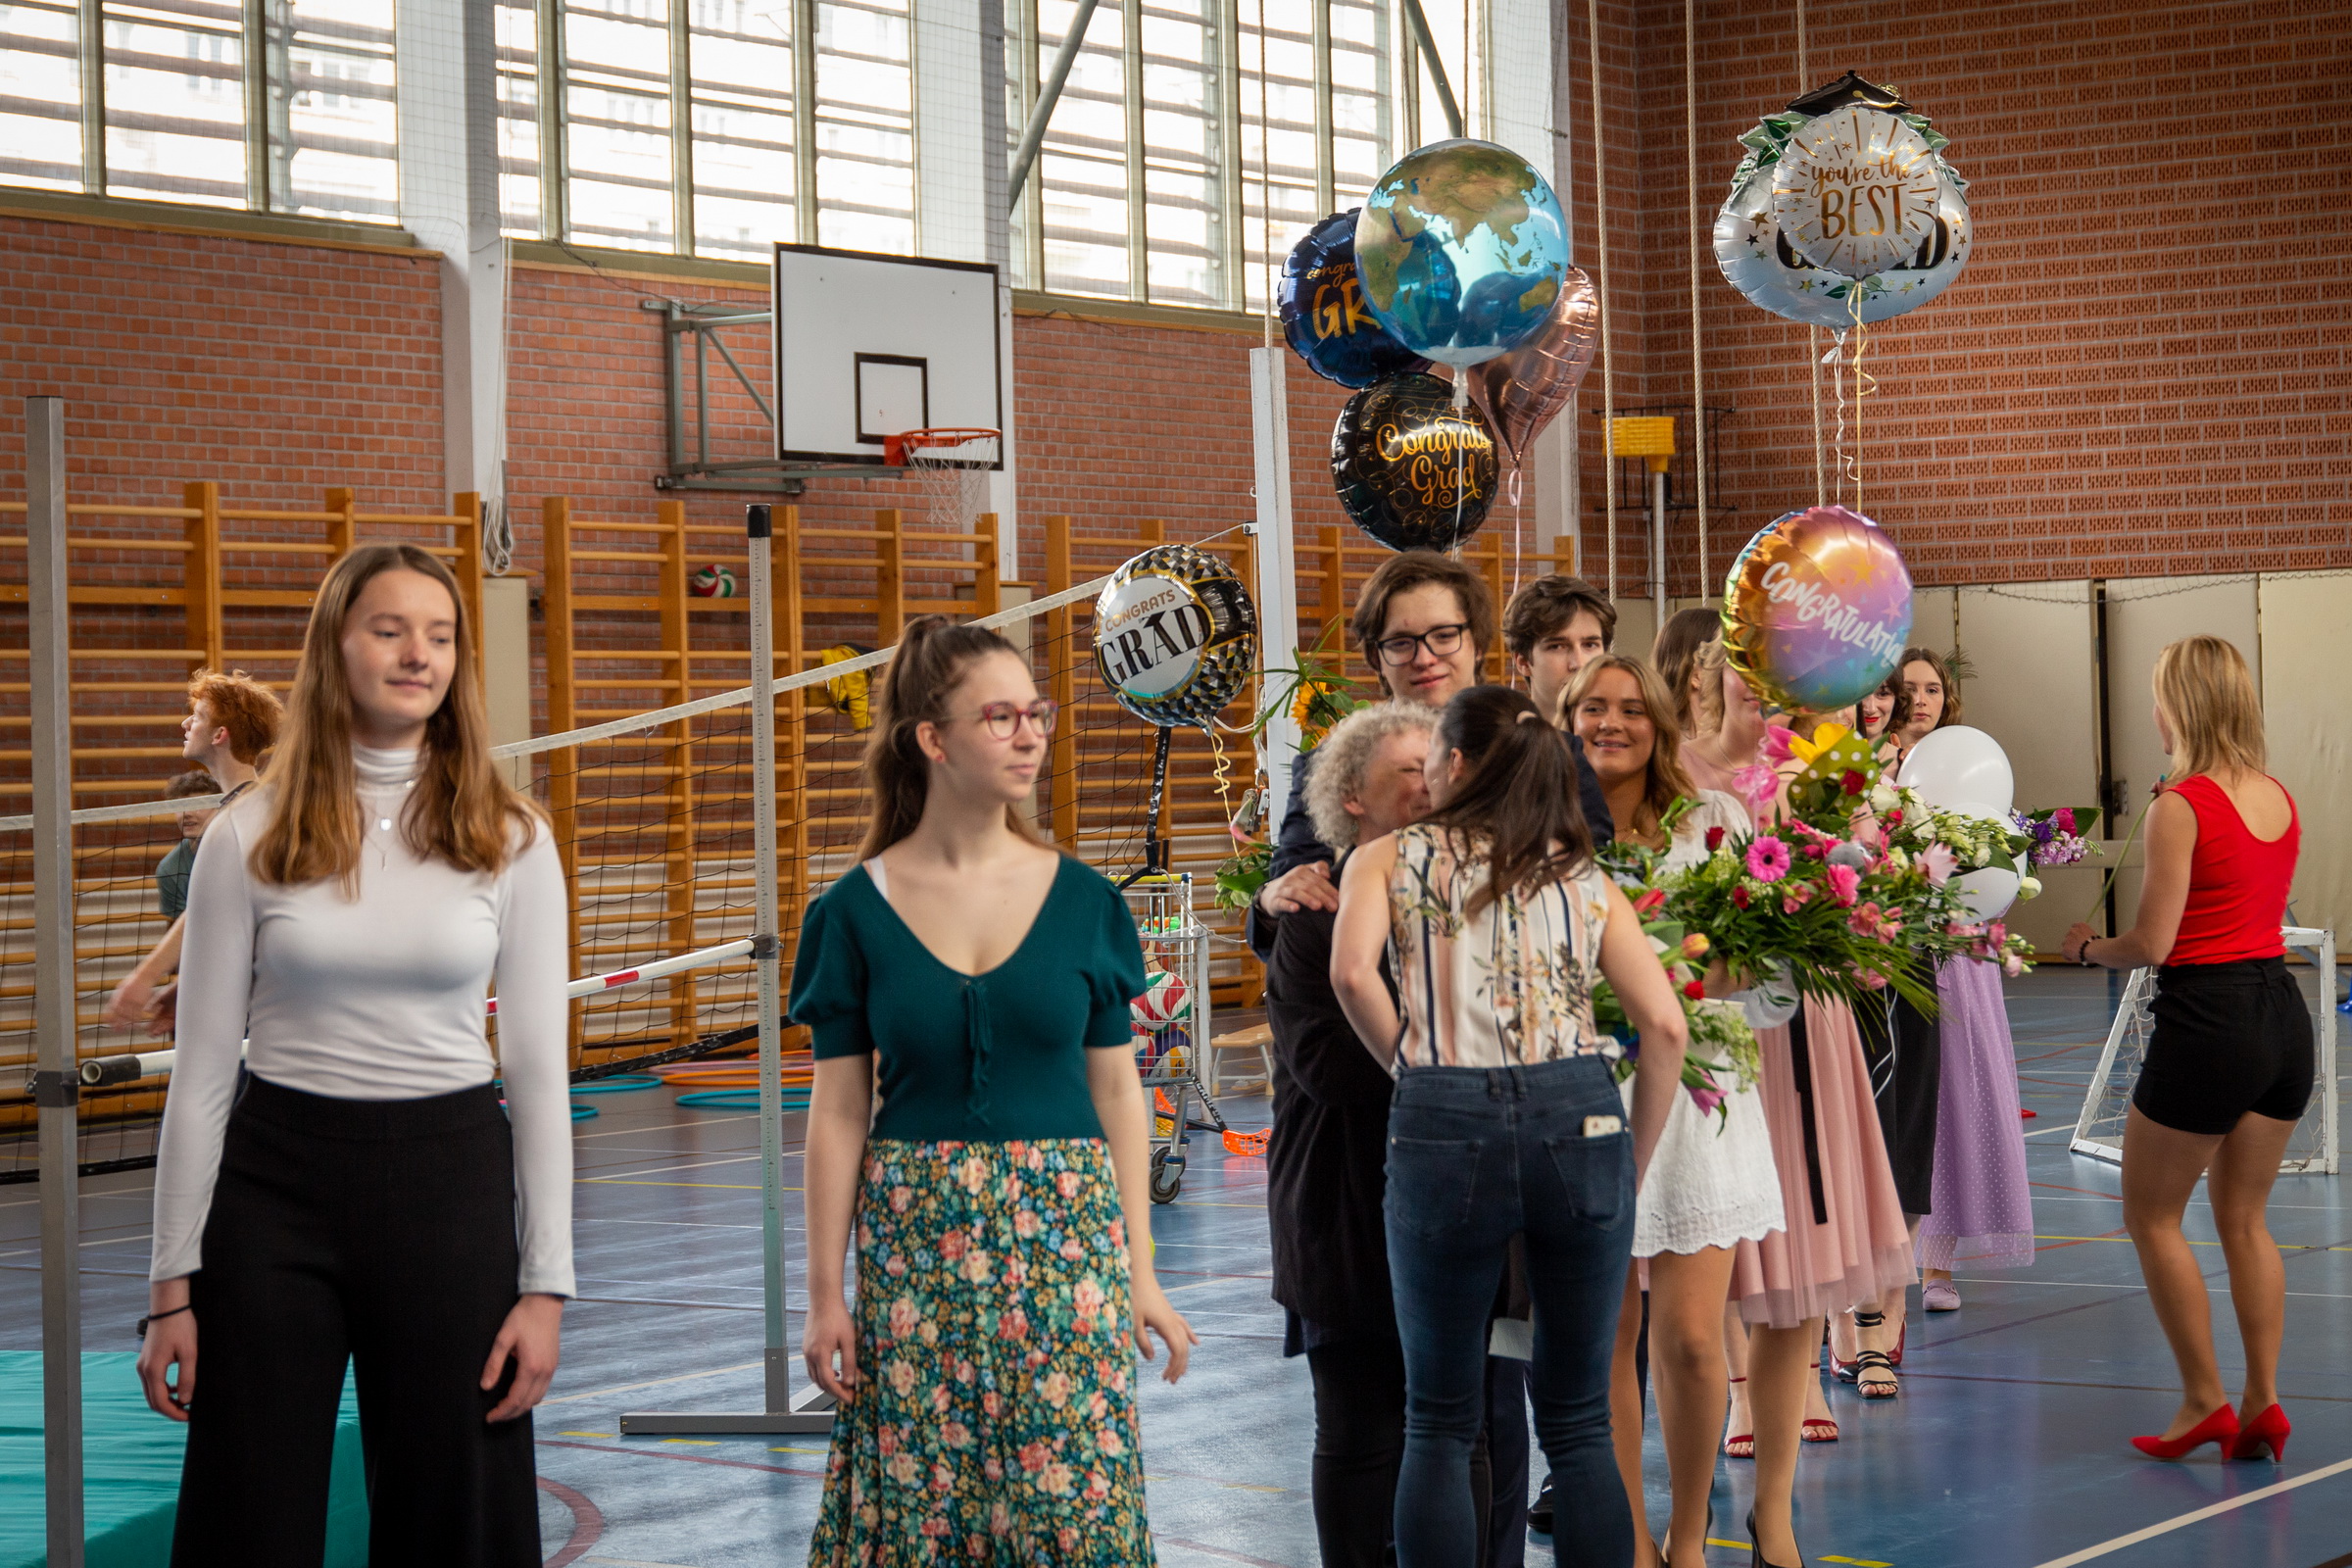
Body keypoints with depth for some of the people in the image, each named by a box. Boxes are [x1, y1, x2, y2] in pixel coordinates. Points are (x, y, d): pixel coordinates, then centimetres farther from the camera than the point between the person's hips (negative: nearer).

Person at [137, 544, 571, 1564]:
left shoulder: (510, 842, 2)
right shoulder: (250, 838, 0)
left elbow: (538, 1069, 2)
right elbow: (202, 1071, 2)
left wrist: (546, 1283, -2)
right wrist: (172, 1285, 0)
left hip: (450, 1181, 1)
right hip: (279, 1181, 0)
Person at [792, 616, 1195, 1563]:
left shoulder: (1084, 902, 2)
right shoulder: (857, 912, -1)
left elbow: (1116, 1092, 6)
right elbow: (838, 1113, 1)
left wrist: (1141, 1273, 4)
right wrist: (825, 1295, 0)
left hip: (1064, 1236, 1)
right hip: (915, 1245, -1)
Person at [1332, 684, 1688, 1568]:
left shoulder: (1387, 859, 8)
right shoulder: (1584, 879, 13)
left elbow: (1352, 972, -13)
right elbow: (1663, 1025, 2)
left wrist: (1408, 1063, 4)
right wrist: (1634, 1163, 12)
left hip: (1443, 1128, -2)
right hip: (1580, 1118, 2)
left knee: (1440, 1427, 11)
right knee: (1579, 1425, 10)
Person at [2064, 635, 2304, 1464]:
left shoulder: (2181, 806, -15)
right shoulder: (2281, 799, 7)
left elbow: (2153, 944, -16)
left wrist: (2088, 947, 3)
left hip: (2208, 1018, -7)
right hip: (2283, 1012, 7)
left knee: (2151, 1217, 9)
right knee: (2244, 1218, 17)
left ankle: (2205, 1401, 9)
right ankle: (2263, 1403, 14)